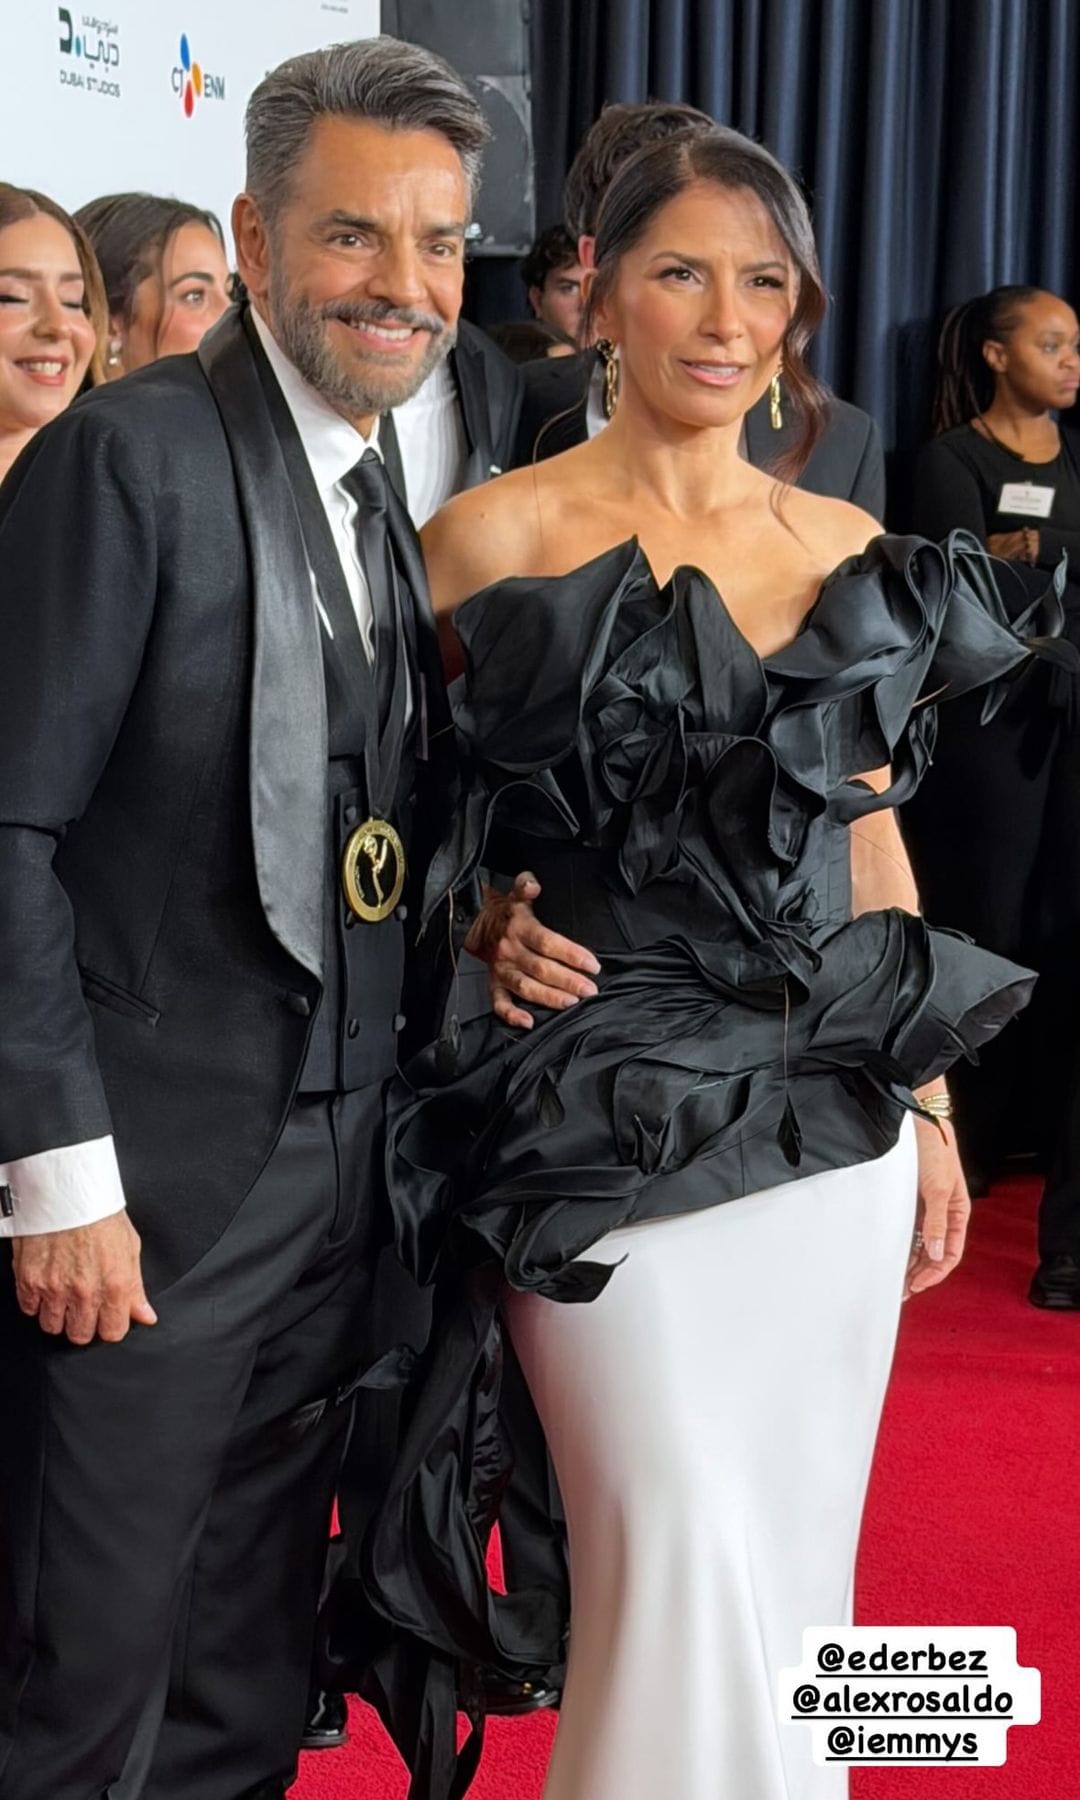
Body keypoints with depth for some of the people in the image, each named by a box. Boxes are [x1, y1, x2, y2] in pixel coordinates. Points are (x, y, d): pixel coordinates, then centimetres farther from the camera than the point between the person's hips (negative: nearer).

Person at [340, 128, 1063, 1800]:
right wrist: (484, 925, -14)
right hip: (614, 1114, -4)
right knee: (683, 1549, -8)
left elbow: (871, 836, 14)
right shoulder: (497, 532, -4)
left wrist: (929, 1101, 13)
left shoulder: (846, 544, 9)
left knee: (796, 1541, 12)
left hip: (832, 1108, 5)